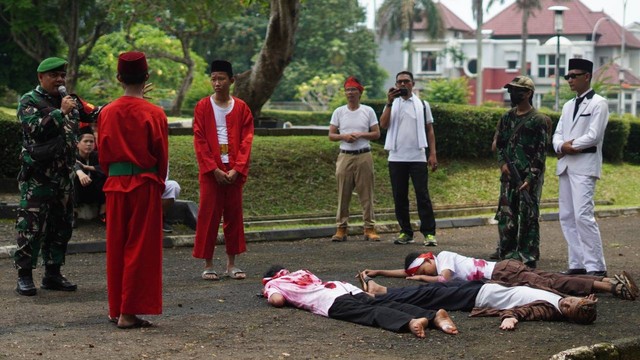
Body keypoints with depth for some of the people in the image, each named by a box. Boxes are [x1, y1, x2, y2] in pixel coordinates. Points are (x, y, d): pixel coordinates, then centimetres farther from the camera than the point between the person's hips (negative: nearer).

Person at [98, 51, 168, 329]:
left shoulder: (107, 113, 1)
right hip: (145, 186, -4)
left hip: (115, 185, 4)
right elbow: (161, 155, -3)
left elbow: (103, 154, 7)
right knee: (140, 249, 1)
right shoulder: (154, 114, -9)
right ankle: (129, 312, -1)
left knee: (116, 248, 13)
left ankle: (115, 308, 20)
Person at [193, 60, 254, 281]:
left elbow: (246, 140, 2)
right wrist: (214, 169, -12)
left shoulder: (241, 107, 6)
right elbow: (199, 141, -4)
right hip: (210, 171, -2)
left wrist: (237, 169, -9)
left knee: (234, 216, 6)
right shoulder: (203, 107, 1)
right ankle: (208, 265, 5)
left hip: (234, 171, 2)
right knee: (208, 217, -2)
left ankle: (232, 264, 14)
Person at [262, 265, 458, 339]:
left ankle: (409, 322, -56)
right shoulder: (302, 272, 40)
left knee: (369, 313, -28)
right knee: (383, 305, -14)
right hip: (346, 287, 6)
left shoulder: (272, 283, 22)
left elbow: (278, 300, 1)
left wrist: (269, 296, 25)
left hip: (328, 300, -6)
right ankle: (433, 316, -36)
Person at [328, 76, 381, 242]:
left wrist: (361, 135, -12)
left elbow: (377, 133, 3)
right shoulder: (339, 112, 8)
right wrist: (344, 136, -12)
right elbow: (331, 135, 7)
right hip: (345, 156, 1)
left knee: (366, 194, 0)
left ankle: (369, 229, 3)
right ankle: (341, 229, 5)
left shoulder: (368, 111, 6)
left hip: (364, 156, -1)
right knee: (343, 195, 1)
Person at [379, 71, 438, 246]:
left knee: (422, 195, -6)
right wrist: (389, 102, -12)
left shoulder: (422, 104, 9)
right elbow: (383, 125, -5)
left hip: (418, 157, -2)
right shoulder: (392, 105, 11)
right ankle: (405, 232, 11)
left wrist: (433, 154, -1)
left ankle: (429, 233, -6)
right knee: (400, 197, 4)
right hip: (396, 158, 2)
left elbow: (429, 130, 7)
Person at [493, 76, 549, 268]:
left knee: (528, 218, -3)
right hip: (509, 177, 6)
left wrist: (530, 178, -16)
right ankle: (506, 254, 16)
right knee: (506, 216, 8)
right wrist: (502, 163, 2)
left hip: (529, 179, -6)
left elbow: (540, 153, -10)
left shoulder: (537, 120, -7)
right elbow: (499, 143, 21)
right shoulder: (507, 118, 13)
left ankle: (527, 258, 3)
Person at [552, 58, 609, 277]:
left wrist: (570, 146, -7)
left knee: (583, 216, -16)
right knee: (567, 217, 6)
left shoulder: (598, 104, -2)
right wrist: (562, 146, -6)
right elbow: (557, 135, 15)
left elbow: (593, 136, -13)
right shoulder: (568, 106, 20)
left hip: (585, 166, -8)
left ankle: (596, 267, -13)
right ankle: (577, 264, 11)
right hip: (565, 166, 8)